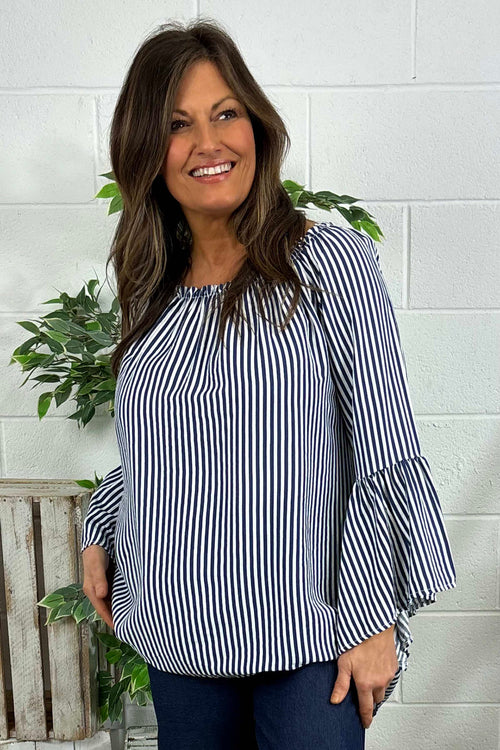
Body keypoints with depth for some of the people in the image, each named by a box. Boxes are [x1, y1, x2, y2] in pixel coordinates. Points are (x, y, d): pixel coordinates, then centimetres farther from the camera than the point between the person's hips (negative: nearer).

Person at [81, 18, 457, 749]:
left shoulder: (332, 261, -11)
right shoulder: (154, 288, 4)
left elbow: (387, 457, -12)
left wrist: (375, 619, -12)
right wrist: (98, 533, 4)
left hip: (306, 634, -4)